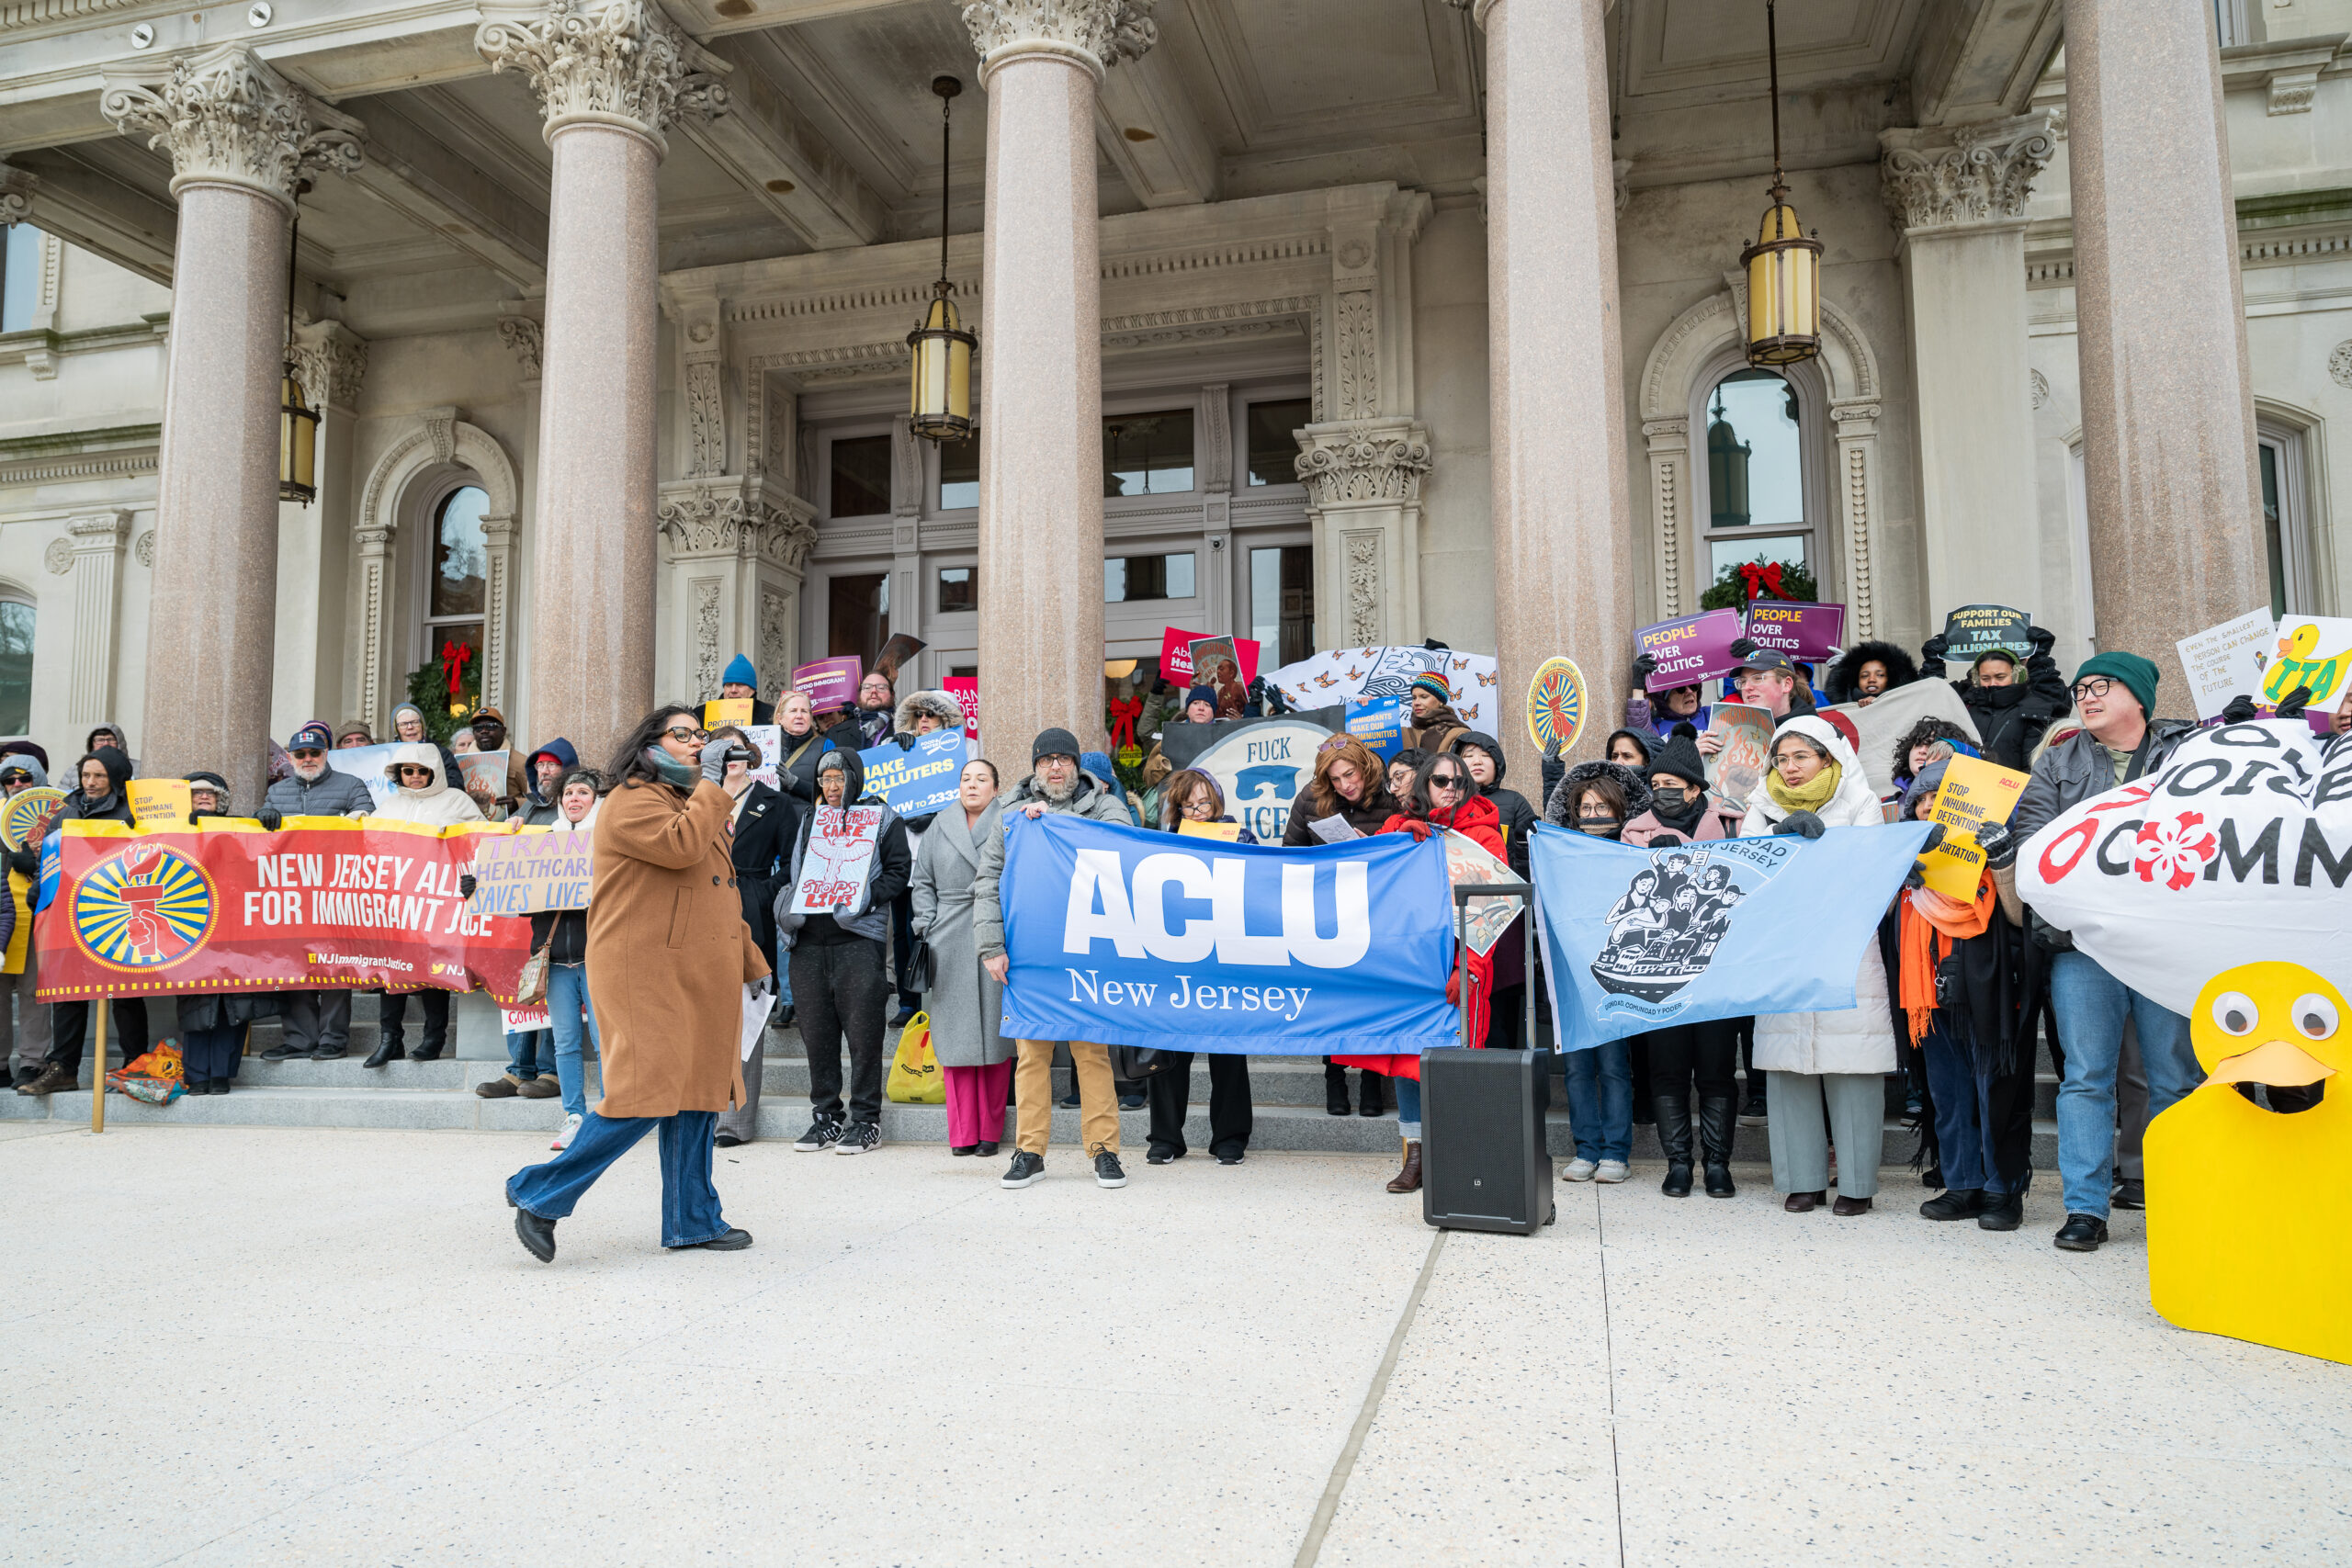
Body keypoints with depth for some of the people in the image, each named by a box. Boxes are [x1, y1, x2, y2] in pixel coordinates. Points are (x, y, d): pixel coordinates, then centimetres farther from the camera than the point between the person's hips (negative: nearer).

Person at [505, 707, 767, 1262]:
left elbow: (722, 894, 27)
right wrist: (710, 785, -12)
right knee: (648, 1090, -12)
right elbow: (680, 846, -25)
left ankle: (693, 1221, 15)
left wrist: (751, 963, 25)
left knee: (696, 1090, 8)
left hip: (699, 976, 9)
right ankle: (540, 1195, 2)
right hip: (646, 972, -9)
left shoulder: (695, 805, 24)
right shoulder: (632, 801, -6)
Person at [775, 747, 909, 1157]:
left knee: (862, 1032, -5)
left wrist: (864, 898, -13)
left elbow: (899, 871, 1)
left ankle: (866, 1121, 3)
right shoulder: (808, 822, 22)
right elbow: (790, 874, 26)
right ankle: (825, 1117, 17)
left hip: (858, 939, -5)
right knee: (817, 1033, 7)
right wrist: (787, 903, 5)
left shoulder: (882, 819, 7)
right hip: (810, 943, 5)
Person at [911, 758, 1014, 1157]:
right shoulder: (940, 826, 14)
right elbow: (923, 881, 15)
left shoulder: (1009, 825, 5)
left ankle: (990, 1131, 9)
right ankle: (962, 1132, 8)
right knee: (955, 1032, 2)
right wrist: (928, 926, 5)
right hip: (950, 945, 2)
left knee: (993, 1033, 0)